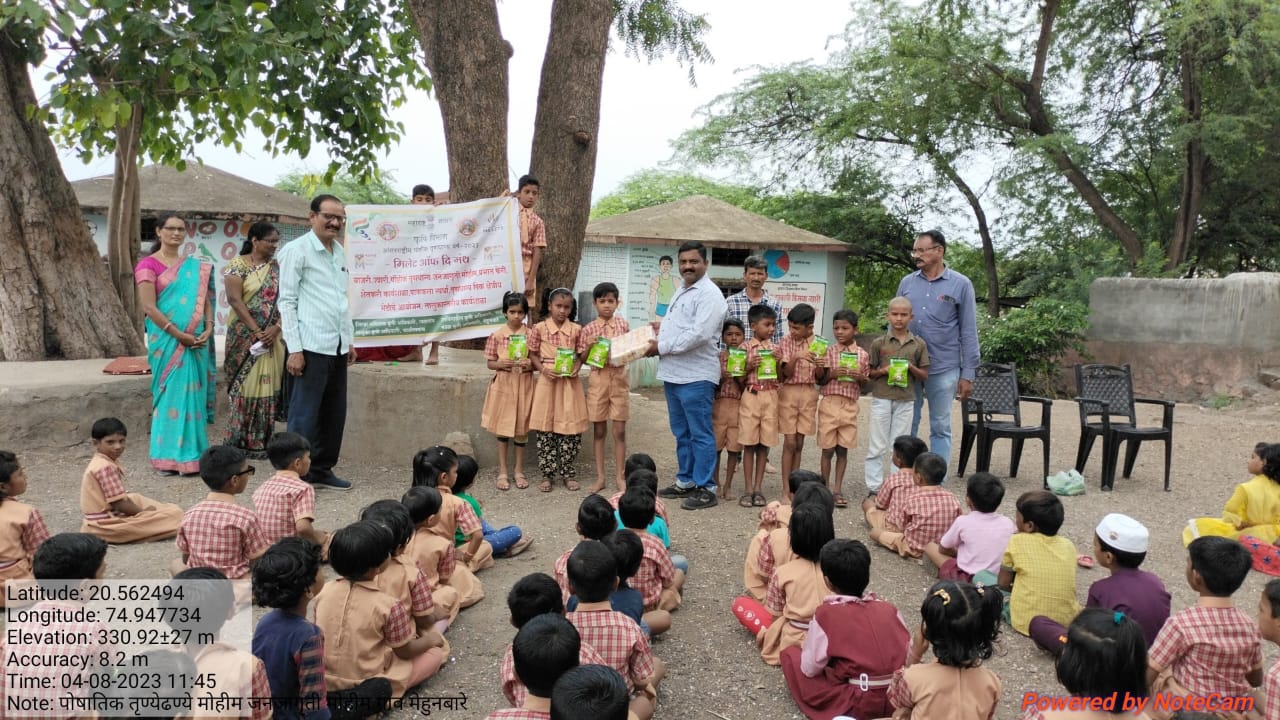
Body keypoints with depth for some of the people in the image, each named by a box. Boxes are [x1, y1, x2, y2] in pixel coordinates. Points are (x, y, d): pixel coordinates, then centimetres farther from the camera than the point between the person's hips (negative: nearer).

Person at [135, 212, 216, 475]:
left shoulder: (195, 266, 13)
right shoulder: (148, 265, -3)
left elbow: (205, 300, 12)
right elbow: (149, 307, -11)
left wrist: (208, 328, -6)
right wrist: (178, 334, -16)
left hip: (196, 342, 5)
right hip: (167, 340, -5)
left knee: (193, 392, 7)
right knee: (172, 393, -2)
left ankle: (193, 452, 15)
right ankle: (169, 457, 6)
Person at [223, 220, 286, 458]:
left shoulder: (277, 267, 10)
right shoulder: (237, 265, -3)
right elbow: (234, 299, -12)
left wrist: (276, 328, -12)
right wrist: (257, 331, -17)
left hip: (274, 337, 4)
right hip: (245, 338, -4)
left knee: (268, 386, 4)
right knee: (246, 386, -2)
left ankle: (262, 442, 13)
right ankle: (238, 443, 8)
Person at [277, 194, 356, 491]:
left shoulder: (339, 251, 15)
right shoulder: (296, 250, -6)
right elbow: (287, 301, -10)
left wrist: (349, 340, 18)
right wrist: (294, 349, -15)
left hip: (337, 346, 8)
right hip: (310, 346, -7)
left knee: (334, 413, 12)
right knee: (304, 415, -3)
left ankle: (322, 470, 24)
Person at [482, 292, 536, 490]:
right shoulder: (497, 335, -3)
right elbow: (489, 363, 2)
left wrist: (530, 364, -18)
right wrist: (501, 364, -18)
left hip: (524, 385, 0)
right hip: (503, 385, 0)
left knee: (521, 428, 8)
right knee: (502, 427, 7)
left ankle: (519, 471, 21)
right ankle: (502, 472, 17)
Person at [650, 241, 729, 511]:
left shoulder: (709, 294, -12)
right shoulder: (681, 292, 18)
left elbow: (699, 335, -22)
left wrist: (662, 347, -16)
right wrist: (658, 336, 4)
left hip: (696, 377, -9)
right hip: (673, 374, 9)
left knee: (700, 434, -2)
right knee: (681, 433, 16)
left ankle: (705, 488, 5)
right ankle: (686, 481, 27)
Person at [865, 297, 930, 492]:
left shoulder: (919, 344, 2)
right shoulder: (879, 343, 0)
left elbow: (925, 376, 5)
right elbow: (869, 372, 5)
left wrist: (912, 368, -13)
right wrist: (883, 371, -14)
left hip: (906, 400, 1)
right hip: (882, 398, -1)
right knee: (877, 445, 3)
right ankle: (874, 487, 11)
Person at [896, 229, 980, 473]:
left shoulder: (960, 285, -1)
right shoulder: (907, 283, 6)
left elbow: (968, 333, -1)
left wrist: (968, 374, -4)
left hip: (943, 369, -2)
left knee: (940, 428, 7)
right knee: (906, 426, 9)